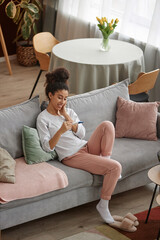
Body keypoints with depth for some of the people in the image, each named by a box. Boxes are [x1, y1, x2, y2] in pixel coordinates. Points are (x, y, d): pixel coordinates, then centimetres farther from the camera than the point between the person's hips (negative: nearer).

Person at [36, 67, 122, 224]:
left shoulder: (69, 111, 16)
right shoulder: (43, 118, -3)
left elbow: (81, 134, 5)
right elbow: (47, 147, -11)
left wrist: (67, 117, -3)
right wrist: (61, 131, -26)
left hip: (87, 147, 7)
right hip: (72, 156, -7)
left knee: (107, 125, -22)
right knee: (115, 167, -24)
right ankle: (103, 205, -7)